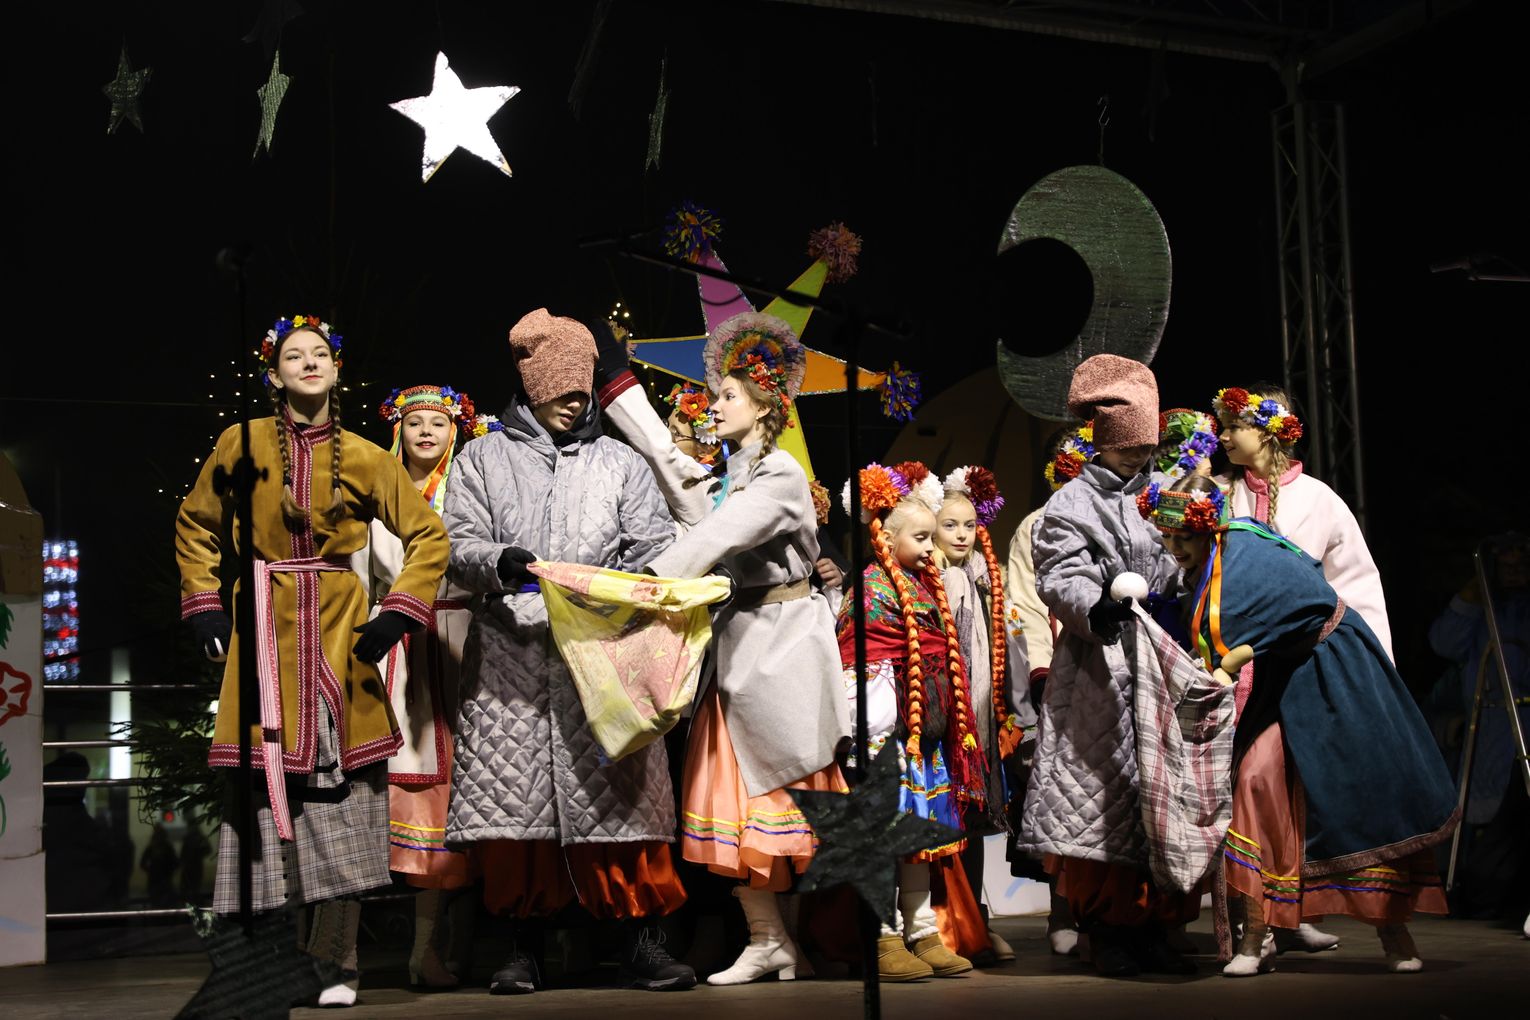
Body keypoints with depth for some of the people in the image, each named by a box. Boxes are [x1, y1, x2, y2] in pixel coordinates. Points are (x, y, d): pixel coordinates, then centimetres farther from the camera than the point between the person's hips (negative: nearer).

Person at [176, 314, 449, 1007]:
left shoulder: (365, 459, 5)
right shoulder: (241, 444, 5)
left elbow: (428, 538, 9)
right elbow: (195, 529, 17)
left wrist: (394, 616, -1)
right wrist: (206, 610, 8)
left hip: (338, 633, 1)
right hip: (261, 633, 0)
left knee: (338, 792, -2)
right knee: (263, 784, -3)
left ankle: (334, 964, 6)